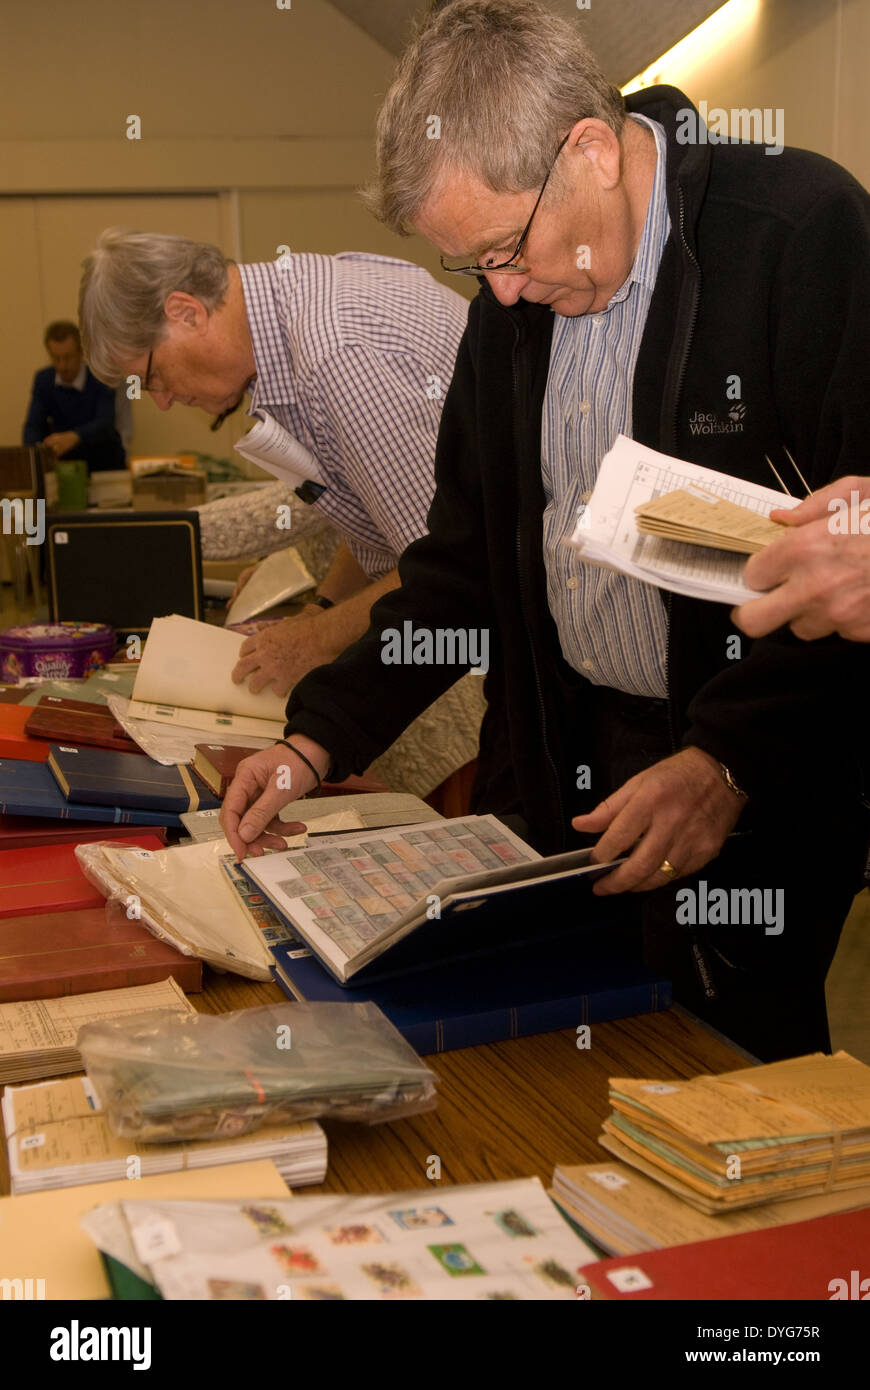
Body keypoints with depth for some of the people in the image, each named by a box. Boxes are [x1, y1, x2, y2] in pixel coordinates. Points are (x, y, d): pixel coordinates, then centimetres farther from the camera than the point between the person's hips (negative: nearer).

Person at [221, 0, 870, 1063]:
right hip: (557, 763, 6)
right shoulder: (510, 302, 8)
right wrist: (316, 741, 4)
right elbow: (465, 557, 12)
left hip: (759, 787, -5)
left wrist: (730, 760, -23)